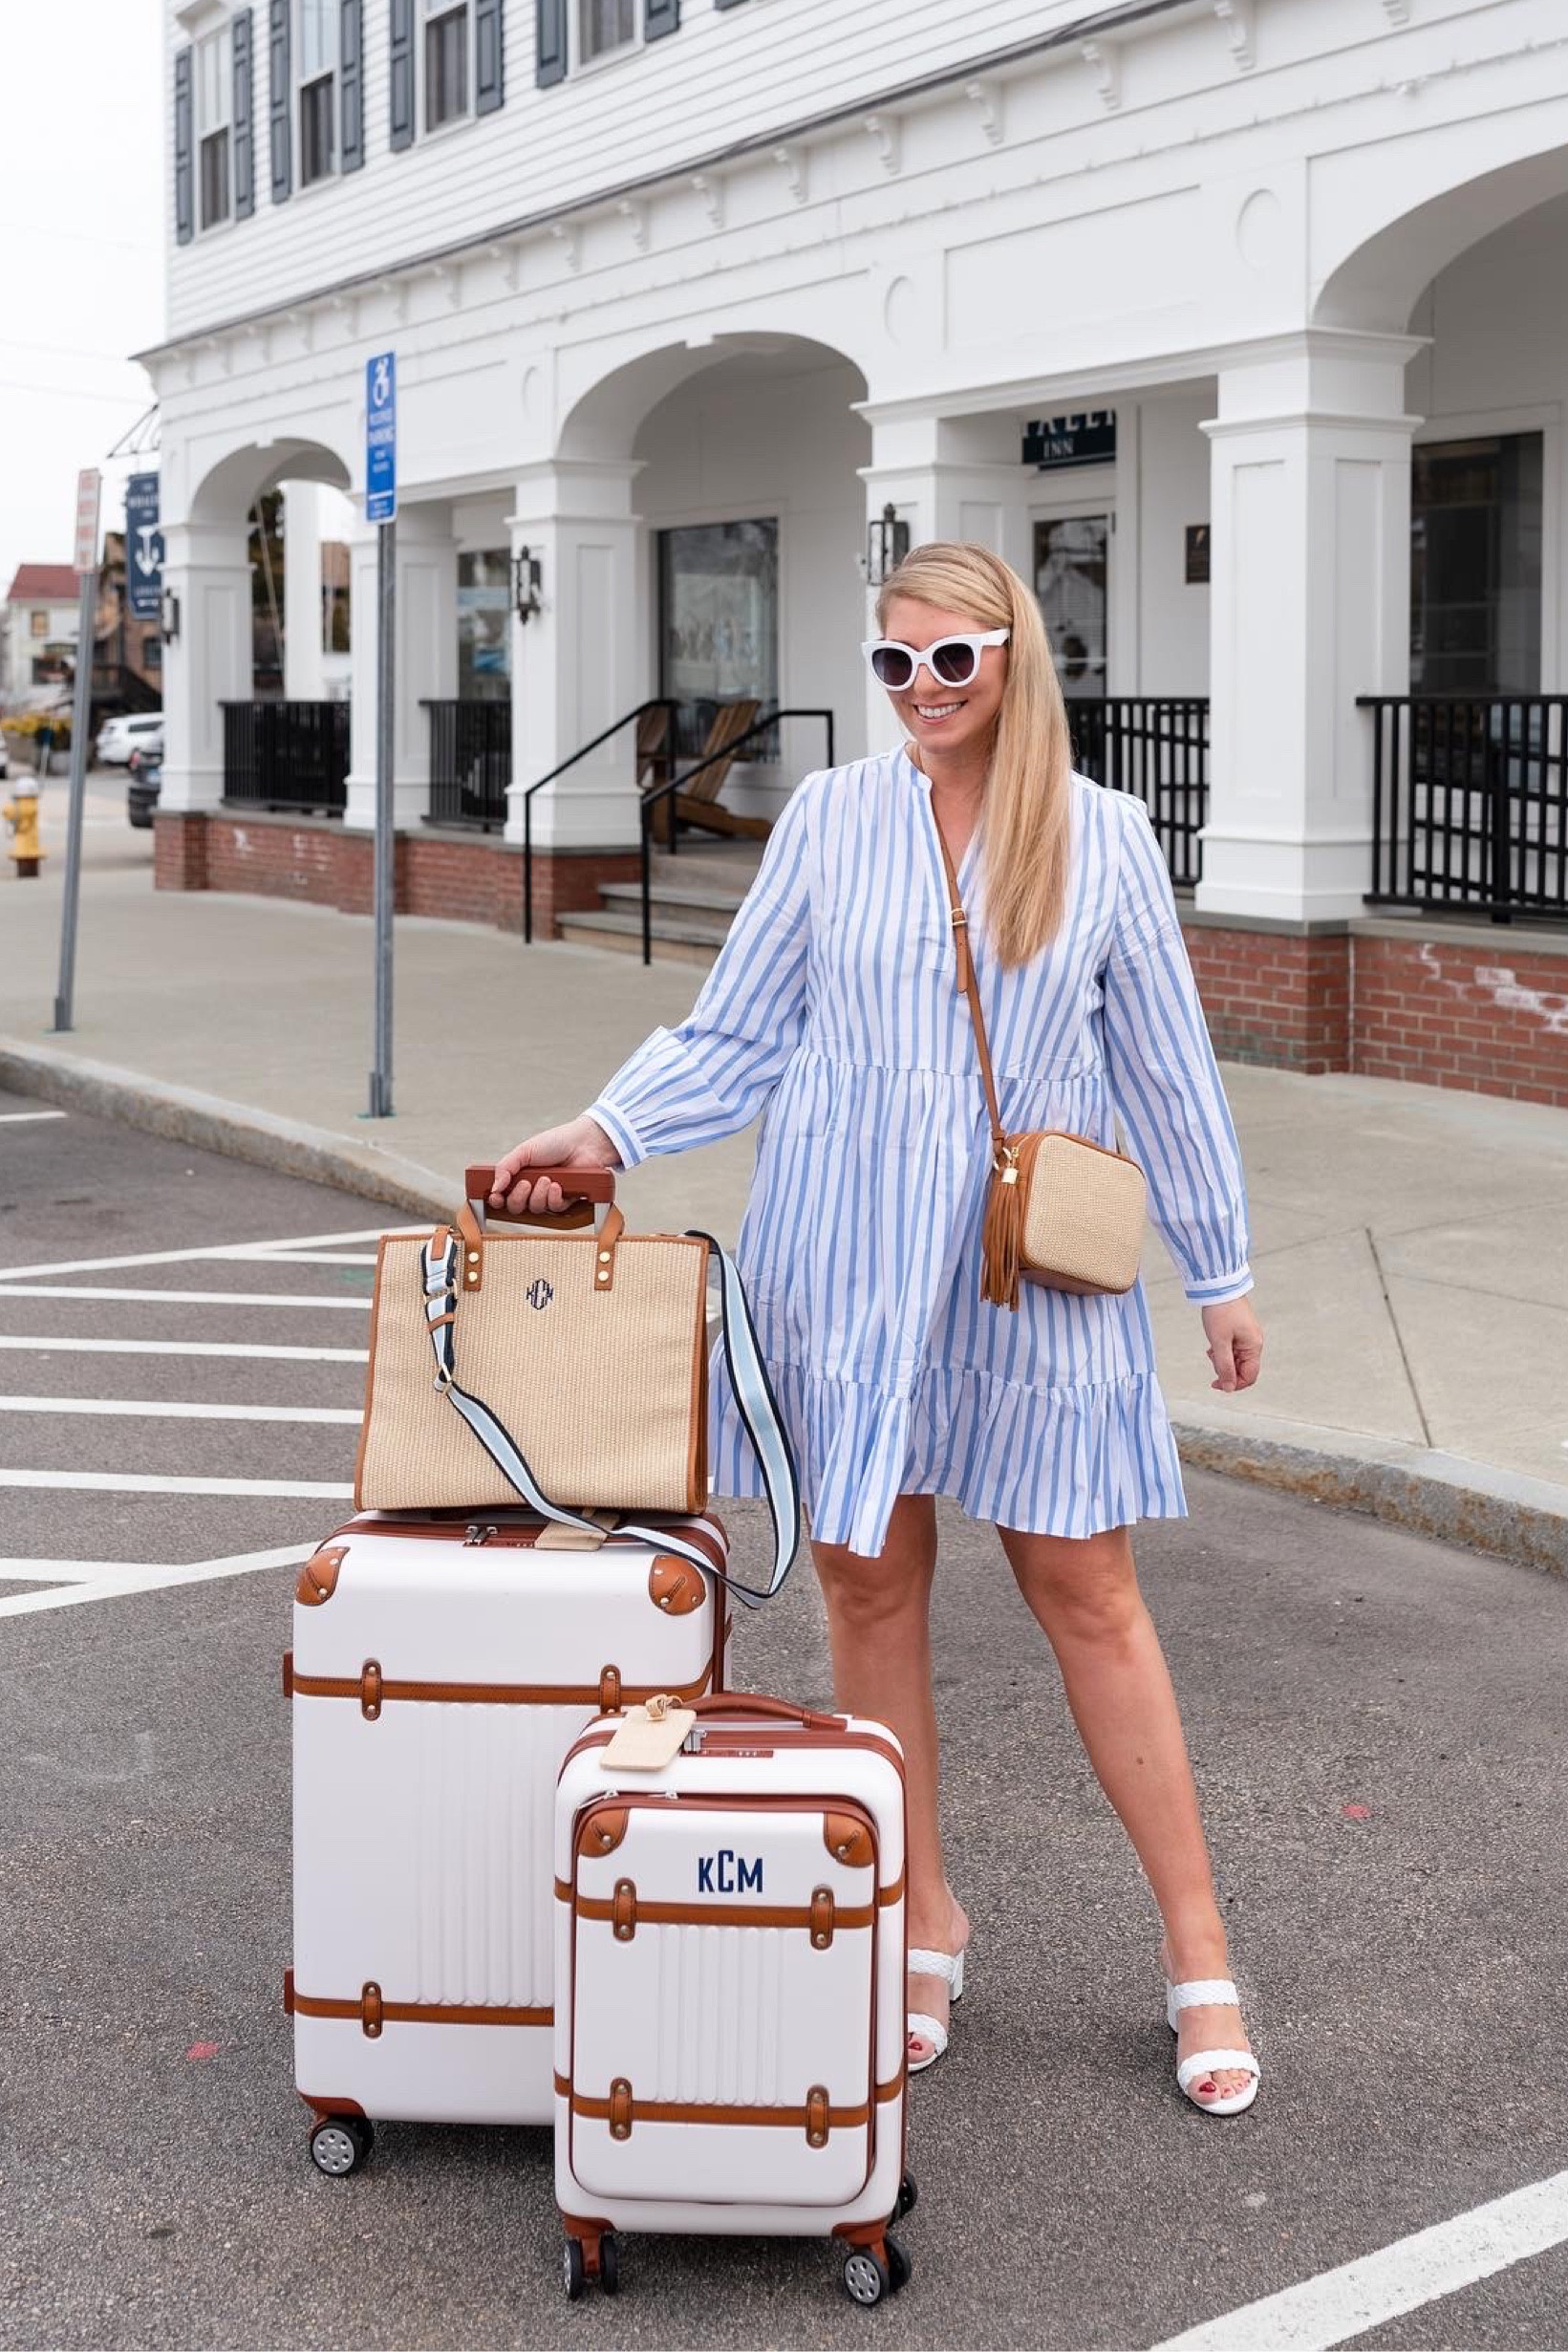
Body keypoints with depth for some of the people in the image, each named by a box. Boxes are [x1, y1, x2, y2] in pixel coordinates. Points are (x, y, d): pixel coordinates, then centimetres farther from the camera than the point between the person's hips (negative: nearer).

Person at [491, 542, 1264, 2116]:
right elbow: (737, 1031, 6)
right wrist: (599, 1136, -9)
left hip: (1032, 1267, -1)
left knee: (1086, 1591, 2)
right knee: (867, 1581, 7)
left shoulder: (1102, 837, 2)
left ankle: (1195, 1947, 14)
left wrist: (1220, 1270, 10)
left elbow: (1163, 1062, 7)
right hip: (845, 1256, 1)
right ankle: (922, 1922, 24)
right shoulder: (831, 820, 3)